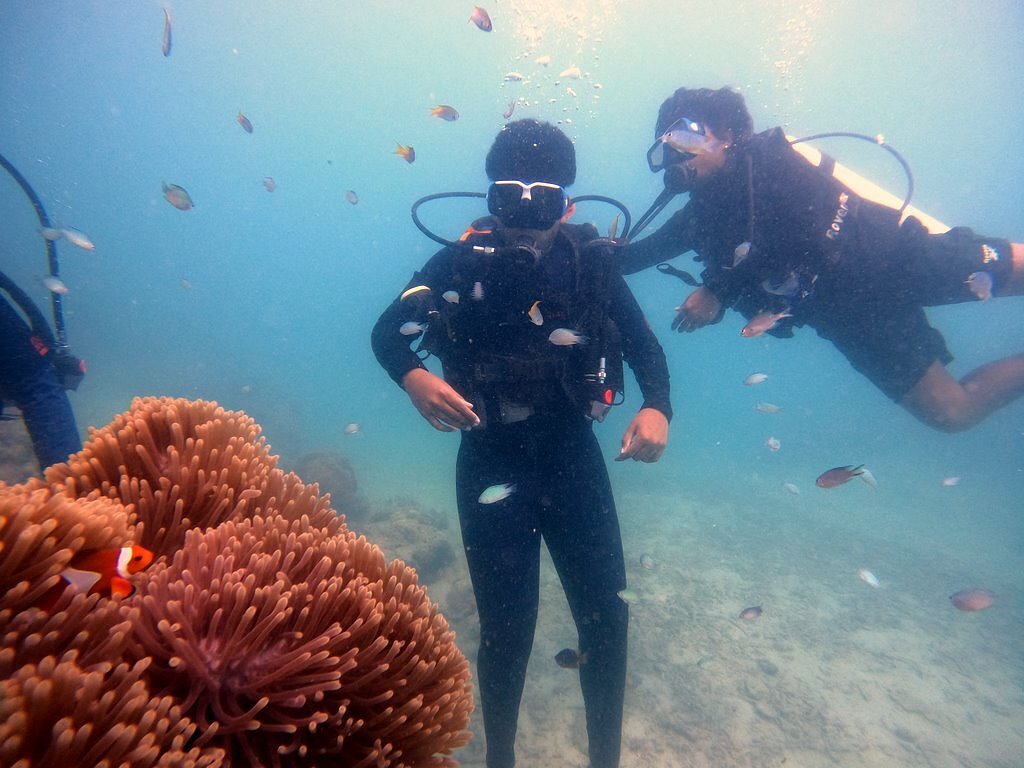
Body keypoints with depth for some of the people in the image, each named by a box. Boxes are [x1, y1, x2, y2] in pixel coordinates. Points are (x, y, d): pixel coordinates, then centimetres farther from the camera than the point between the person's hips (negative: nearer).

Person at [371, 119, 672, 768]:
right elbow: (387, 333, -2)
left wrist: (657, 408, -18)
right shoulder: (463, 262, -6)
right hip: (492, 462, -1)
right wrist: (414, 379, -25)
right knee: (507, 629, 6)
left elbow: (645, 346, 3)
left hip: (574, 455, 2)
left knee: (606, 616, 9)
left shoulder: (593, 262, -3)